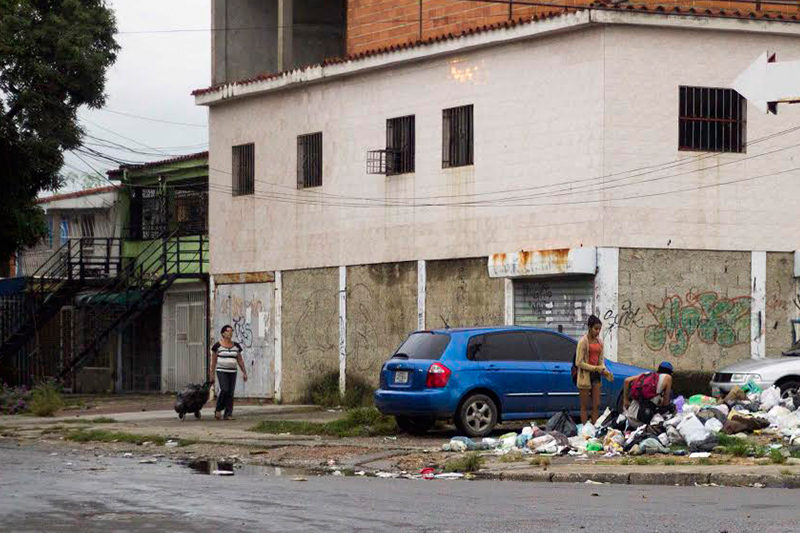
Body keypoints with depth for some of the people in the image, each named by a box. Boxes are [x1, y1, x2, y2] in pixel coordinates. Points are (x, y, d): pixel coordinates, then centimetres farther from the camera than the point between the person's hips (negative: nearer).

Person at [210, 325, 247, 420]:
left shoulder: (236, 346, 8)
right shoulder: (218, 346, -4)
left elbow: (240, 360, 12)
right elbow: (213, 361, -1)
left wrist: (244, 372, 6)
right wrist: (212, 375, -3)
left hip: (232, 372, 4)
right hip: (221, 371, -4)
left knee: (230, 393, -1)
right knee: (224, 390, -18)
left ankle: (228, 414, 2)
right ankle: (218, 410, 1)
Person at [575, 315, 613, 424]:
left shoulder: (599, 342, 9)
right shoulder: (583, 341, -11)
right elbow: (579, 363, -14)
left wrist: (605, 371, -4)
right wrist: (595, 368, -19)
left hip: (596, 375, 6)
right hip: (585, 375, -6)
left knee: (596, 405, 6)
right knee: (585, 406, 0)